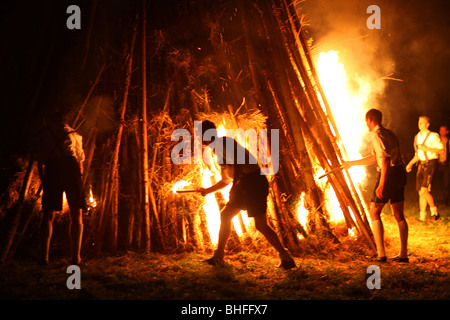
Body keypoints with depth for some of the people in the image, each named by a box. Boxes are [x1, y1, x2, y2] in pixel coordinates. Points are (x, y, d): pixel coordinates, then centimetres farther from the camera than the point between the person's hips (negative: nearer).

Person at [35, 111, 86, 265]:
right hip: (71, 168, 0)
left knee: (48, 216, 5)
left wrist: (43, 180, 16)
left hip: (52, 169, 0)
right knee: (76, 216, 5)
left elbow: (40, 161, 12)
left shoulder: (45, 133, 20)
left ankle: (44, 256, -5)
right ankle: (75, 257, -3)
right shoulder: (74, 134, 24)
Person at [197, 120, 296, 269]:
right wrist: (207, 190, 29)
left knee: (260, 224, -12)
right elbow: (226, 180, 29)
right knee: (225, 216, 12)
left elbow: (237, 162, -21)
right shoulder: (217, 150, 22)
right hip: (244, 184, 10)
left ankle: (286, 258, -4)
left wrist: (235, 186, -22)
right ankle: (218, 256, 20)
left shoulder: (223, 142, -7)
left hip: (254, 180, -10)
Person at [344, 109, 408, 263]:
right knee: (399, 215, 11)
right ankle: (403, 254, 12)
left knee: (374, 213, 0)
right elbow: (375, 157, 28)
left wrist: (381, 185, -23)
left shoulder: (376, 135, -10)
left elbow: (385, 159, -21)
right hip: (400, 174, 9)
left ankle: (381, 254, -5)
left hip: (389, 174, -9)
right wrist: (352, 163, 34)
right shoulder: (388, 133, 20)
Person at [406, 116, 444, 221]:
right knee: (420, 192, 4)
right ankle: (422, 216, 10)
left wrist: (427, 149, -17)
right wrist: (410, 163, 15)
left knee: (424, 191, -16)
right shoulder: (417, 137, 15)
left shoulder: (433, 136, -6)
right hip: (421, 164, 7)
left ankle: (434, 211, 2)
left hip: (431, 163, -7)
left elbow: (441, 149, -12)